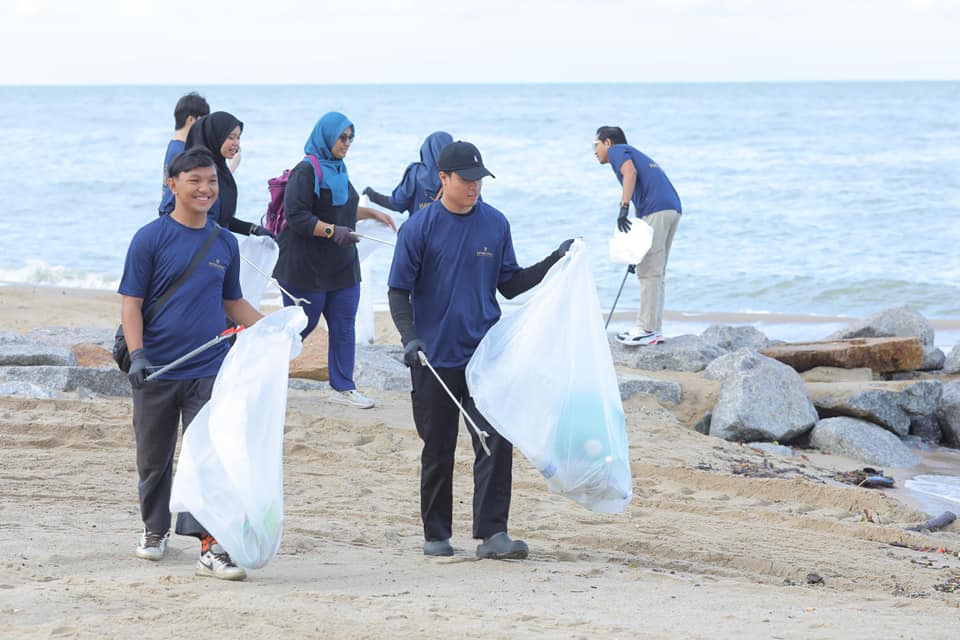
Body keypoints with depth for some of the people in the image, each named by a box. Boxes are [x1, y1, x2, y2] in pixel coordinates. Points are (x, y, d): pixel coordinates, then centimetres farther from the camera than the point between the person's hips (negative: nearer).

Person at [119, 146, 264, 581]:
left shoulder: (225, 244, 8)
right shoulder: (150, 239, -4)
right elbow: (131, 302, -5)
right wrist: (136, 354, -17)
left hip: (209, 370, 2)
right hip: (158, 371, -2)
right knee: (154, 459, 12)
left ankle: (210, 545, -10)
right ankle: (155, 529, 33)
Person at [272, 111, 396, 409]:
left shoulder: (337, 170, 14)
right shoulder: (306, 172, -14)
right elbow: (296, 216, -21)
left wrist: (372, 213, 24)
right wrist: (333, 231, -27)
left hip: (341, 267, 8)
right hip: (306, 269, -8)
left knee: (344, 326, 5)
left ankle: (343, 387, 11)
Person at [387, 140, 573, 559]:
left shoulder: (495, 224, 6)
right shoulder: (420, 228, -4)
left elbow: (510, 285, 12)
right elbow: (399, 290, -2)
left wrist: (554, 262, 1)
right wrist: (409, 337, -17)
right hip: (434, 358, -2)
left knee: (495, 442, -11)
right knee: (438, 451, 6)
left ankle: (492, 533, -12)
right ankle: (436, 536, 19)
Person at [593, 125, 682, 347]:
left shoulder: (617, 151, 10)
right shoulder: (635, 155, 34)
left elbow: (630, 173, -13)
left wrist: (623, 208, -22)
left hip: (656, 210, -9)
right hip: (673, 210, 9)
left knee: (649, 271, -7)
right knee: (654, 272, 14)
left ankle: (647, 330, -8)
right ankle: (654, 329, 16)